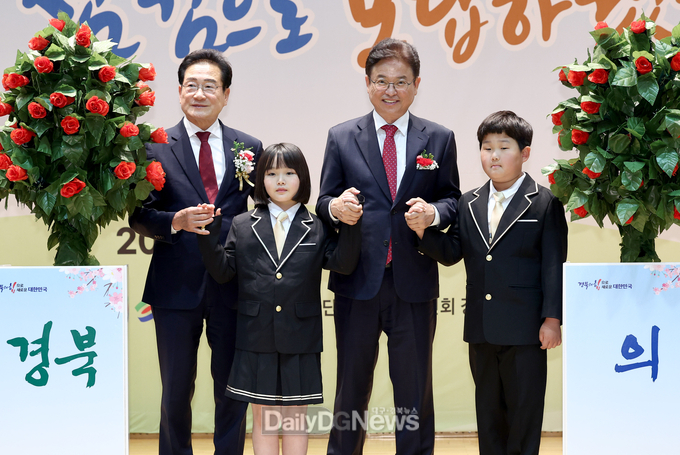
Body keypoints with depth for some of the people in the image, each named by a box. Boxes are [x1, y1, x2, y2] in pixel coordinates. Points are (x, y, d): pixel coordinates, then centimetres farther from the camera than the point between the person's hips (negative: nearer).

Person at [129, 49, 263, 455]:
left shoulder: (250, 147, 6)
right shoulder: (155, 147, 1)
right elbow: (138, 216, -1)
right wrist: (175, 222, -19)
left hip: (232, 286, 1)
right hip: (177, 285, -1)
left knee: (233, 390, 9)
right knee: (176, 391, 10)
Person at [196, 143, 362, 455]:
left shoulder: (317, 229, 5)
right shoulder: (242, 226, 7)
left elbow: (343, 263, -6)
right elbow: (222, 271, 2)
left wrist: (350, 223, -18)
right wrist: (208, 233, -9)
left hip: (300, 338, 0)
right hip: (257, 338, 0)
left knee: (295, 417, 9)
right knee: (263, 417, 9)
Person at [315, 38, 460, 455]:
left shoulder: (440, 139, 6)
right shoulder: (341, 138, 6)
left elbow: (452, 201, 7)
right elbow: (324, 202, 5)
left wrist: (435, 213, -16)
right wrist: (335, 207, -18)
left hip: (414, 282, 0)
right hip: (358, 283, 0)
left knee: (415, 388, 9)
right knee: (352, 385, 10)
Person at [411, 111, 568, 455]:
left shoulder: (545, 203, -2)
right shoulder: (469, 204, 11)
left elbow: (554, 264, -6)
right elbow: (452, 253, 5)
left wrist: (552, 318, -11)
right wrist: (423, 231, -12)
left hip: (524, 328, -5)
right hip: (481, 327, 5)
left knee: (524, 408, 3)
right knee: (488, 408, 14)